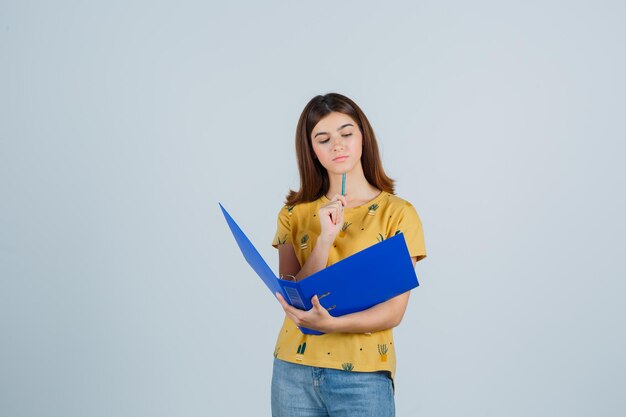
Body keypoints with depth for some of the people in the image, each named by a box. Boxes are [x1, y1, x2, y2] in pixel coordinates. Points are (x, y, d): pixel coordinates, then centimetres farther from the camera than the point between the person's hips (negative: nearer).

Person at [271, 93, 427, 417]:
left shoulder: (398, 213, -4)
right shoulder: (293, 214, 4)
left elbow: (393, 312, -9)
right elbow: (292, 301, -4)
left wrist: (330, 323, -25)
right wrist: (325, 238, -16)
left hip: (363, 375, -2)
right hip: (294, 369, 2)